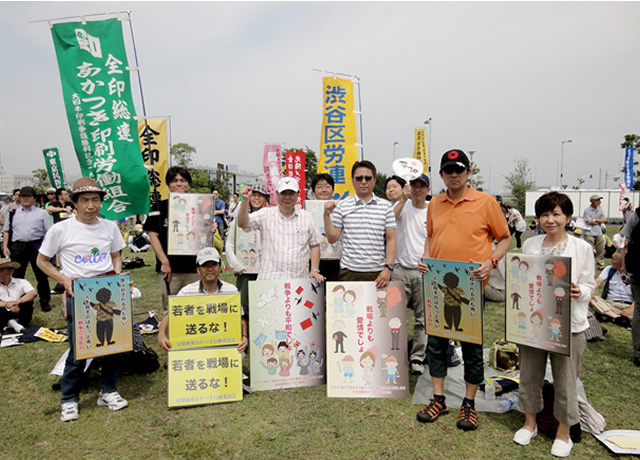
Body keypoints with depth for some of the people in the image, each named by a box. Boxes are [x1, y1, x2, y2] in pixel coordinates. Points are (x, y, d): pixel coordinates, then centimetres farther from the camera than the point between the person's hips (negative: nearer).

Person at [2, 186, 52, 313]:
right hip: (17, 246, 3)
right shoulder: (13, 213, 13)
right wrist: (5, 246, 4)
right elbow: (6, 231, 15)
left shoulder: (42, 213, 4)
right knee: (17, 276, 10)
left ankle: (45, 301, 16)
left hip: (36, 246, -3)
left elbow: (50, 232, -1)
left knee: (41, 275, 4)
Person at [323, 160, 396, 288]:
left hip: (378, 273, 1)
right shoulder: (342, 207, 5)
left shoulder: (386, 206, 7)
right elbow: (332, 239, 5)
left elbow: (391, 240, 4)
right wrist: (327, 215, -7)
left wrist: (388, 268, -5)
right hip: (350, 272, 0)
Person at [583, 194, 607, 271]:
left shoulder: (599, 209, 13)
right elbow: (589, 222, -15)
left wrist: (595, 220, -10)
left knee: (601, 250, 10)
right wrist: (600, 221, -2)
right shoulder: (587, 210, -8)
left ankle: (601, 266, 21)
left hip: (599, 233, 7)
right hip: (589, 233, -7)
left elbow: (604, 219, 7)